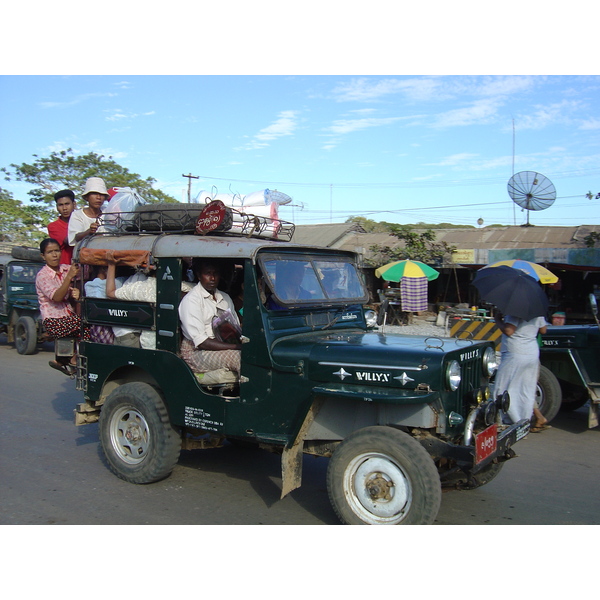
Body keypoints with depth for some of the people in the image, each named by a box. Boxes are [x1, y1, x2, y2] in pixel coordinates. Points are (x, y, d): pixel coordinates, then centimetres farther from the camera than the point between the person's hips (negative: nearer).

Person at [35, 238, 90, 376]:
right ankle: (74, 362, -9)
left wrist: (76, 292, -20)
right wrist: (69, 276, -32)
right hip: (53, 322, -6)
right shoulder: (42, 275, -8)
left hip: (69, 317, 6)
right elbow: (57, 297, -22)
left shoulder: (66, 269, 8)